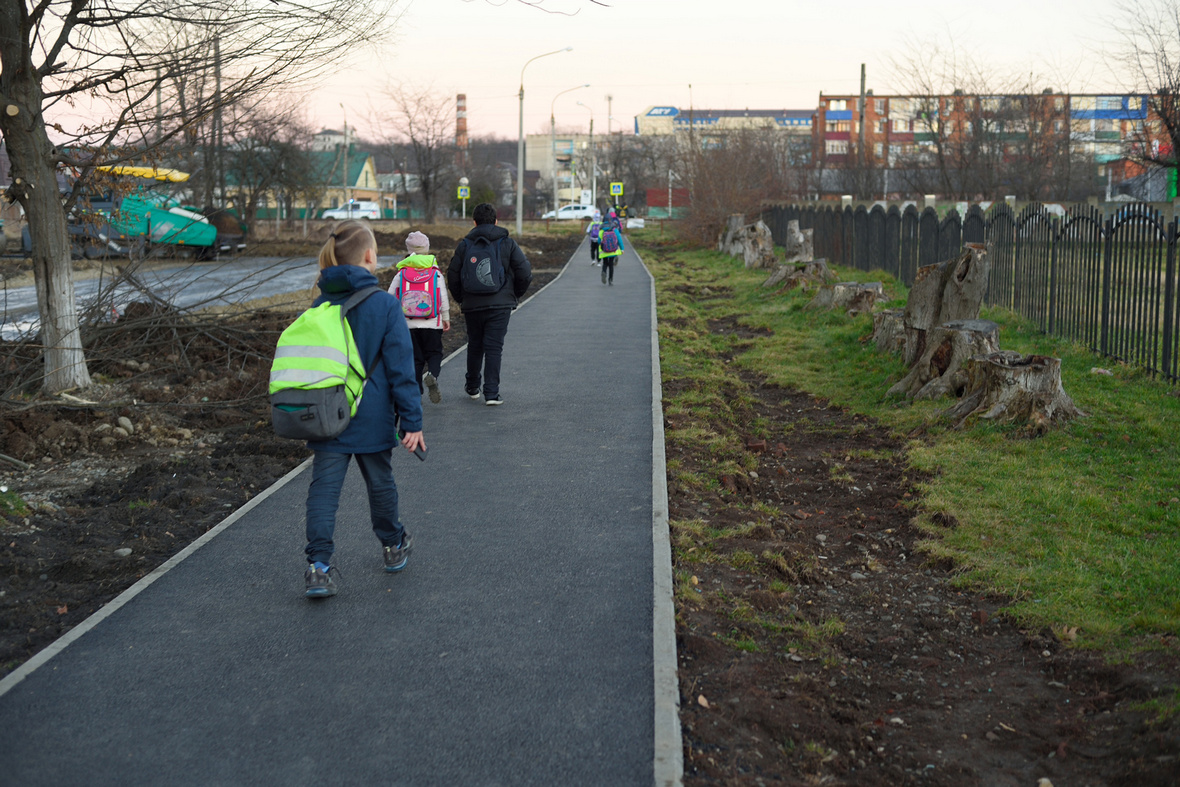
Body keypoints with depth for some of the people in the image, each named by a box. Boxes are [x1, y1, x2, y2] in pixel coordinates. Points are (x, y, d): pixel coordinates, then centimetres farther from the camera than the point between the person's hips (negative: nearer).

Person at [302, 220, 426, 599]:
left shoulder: (319, 306, 1)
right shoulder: (385, 305, -11)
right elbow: (401, 368, -12)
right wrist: (412, 421, -7)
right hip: (372, 420, -2)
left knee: (324, 487, 1)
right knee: (380, 482, 17)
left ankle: (318, 565, -10)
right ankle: (393, 546, 36)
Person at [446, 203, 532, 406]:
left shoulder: (465, 244, 1)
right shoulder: (507, 243, -1)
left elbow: (453, 275, 2)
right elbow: (525, 272, -4)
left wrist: (460, 299, 17)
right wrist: (515, 295, 12)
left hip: (472, 305, 2)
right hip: (500, 305, -1)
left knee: (474, 346, 17)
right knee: (494, 348, -1)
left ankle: (472, 387, 31)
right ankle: (492, 393, -8)